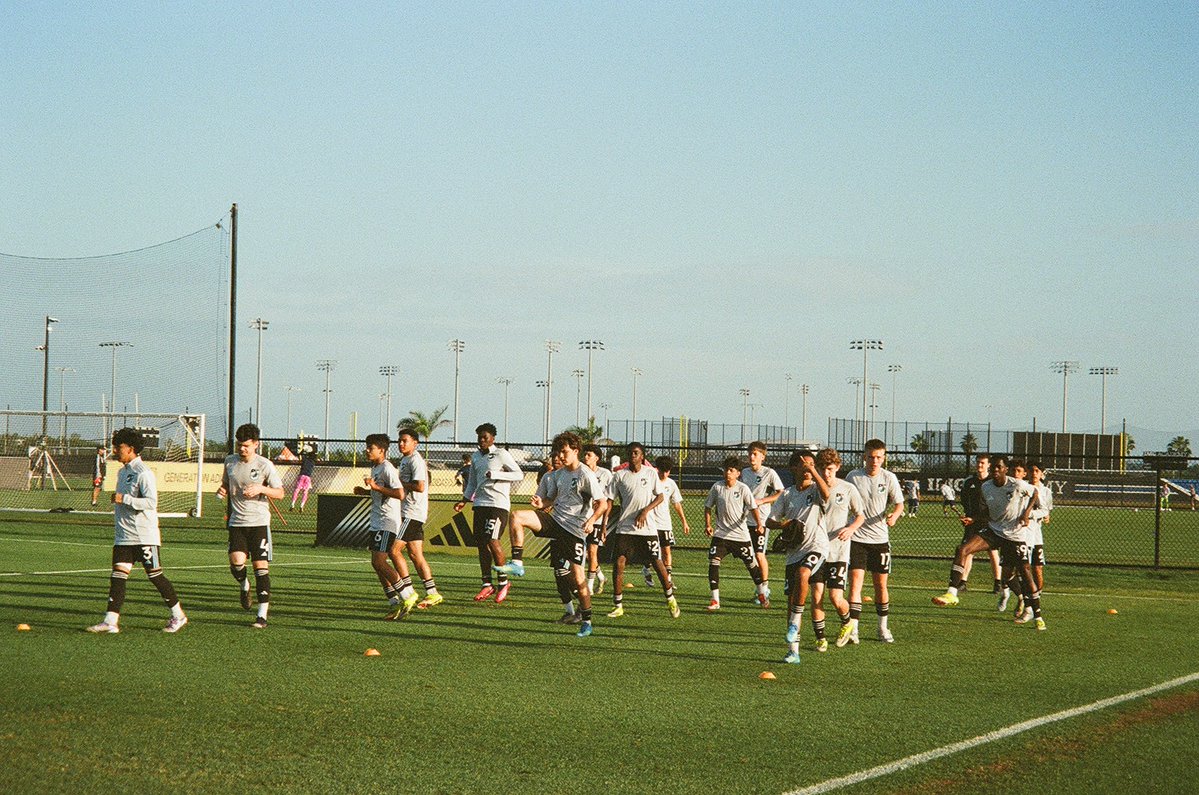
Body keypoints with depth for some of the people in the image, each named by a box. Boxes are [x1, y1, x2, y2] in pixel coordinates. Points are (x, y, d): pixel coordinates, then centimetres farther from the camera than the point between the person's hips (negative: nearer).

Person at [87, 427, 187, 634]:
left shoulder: (143, 473, -13)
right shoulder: (122, 472, 15)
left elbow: (151, 502, -22)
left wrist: (124, 499, -24)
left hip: (145, 537, -8)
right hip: (123, 537, 8)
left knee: (155, 575, 0)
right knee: (118, 575, -3)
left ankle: (178, 615, 15)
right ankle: (111, 621, -8)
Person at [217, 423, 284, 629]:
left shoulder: (265, 465, -4)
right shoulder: (230, 461, 8)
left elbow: (280, 493, -2)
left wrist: (261, 489, -19)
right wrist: (222, 491, 1)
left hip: (259, 521, -3)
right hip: (237, 522, 3)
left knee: (261, 567, -5)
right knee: (236, 561, -17)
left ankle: (262, 615, 0)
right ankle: (244, 586, 18)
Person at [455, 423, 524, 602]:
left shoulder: (501, 455, -3)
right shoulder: (475, 457, 16)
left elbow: (519, 475, -8)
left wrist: (495, 474, -16)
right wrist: (464, 500, 14)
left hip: (498, 503, -7)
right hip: (480, 504, 7)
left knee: (492, 540, -18)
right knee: (480, 543, 3)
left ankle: (503, 581, -3)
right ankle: (487, 585, 9)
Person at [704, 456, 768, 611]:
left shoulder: (743, 488, -7)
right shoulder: (717, 487, -2)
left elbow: (753, 507, -10)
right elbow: (708, 506, 9)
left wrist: (759, 524, -24)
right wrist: (708, 524, -2)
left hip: (741, 534, -1)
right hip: (721, 533, 1)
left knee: (751, 564, 6)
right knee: (713, 562, -12)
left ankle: (762, 594, 29)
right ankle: (715, 601, -6)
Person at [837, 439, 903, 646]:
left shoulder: (889, 478, -2)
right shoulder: (853, 477, -2)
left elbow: (899, 503, 2)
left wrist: (894, 516, -19)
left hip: (880, 537, 1)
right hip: (857, 537, -1)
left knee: (881, 584, 8)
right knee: (855, 581, -11)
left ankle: (883, 628, 23)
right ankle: (852, 630, -13)